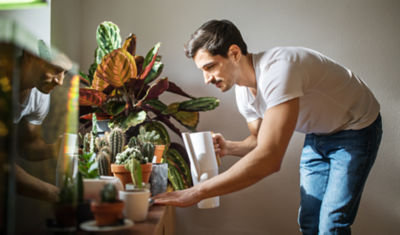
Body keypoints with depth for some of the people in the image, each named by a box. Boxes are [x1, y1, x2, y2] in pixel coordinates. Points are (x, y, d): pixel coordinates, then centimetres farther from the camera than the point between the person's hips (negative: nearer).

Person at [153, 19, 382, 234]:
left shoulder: (278, 68, -37)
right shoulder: (243, 92, -9)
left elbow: (269, 159, -46)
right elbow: (260, 141, 8)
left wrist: (197, 192, -44)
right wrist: (229, 147, -15)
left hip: (357, 128, -7)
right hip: (318, 135, 8)